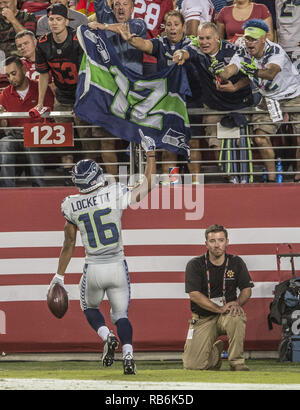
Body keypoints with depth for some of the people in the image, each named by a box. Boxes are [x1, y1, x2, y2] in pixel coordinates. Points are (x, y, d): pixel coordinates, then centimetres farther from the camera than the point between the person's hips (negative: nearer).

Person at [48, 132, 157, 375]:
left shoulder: (72, 206, -4)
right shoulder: (115, 195, -10)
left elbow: (69, 244, 3)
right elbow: (148, 185, 2)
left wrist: (59, 276, 14)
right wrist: (151, 154, 11)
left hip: (93, 270, 0)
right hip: (118, 267, 0)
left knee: (90, 307, 25)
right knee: (121, 314, 12)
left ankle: (106, 336, -3)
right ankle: (128, 353, -11)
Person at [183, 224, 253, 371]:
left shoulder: (236, 263, 3)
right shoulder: (195, 265, -5)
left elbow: (247, 289, 5)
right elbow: (194, 294, -13)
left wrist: (237, 303, -18)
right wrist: (220, 309, -24)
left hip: (226, 315, 1)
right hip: (203, 319, -1)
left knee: (237, 317, -38)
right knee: (192, 365, -16)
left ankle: (237, 362, -17)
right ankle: (216, 349, 19)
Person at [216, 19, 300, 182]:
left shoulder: (276, 51, -24)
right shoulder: (243, 55, -9)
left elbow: (271, 72, -43)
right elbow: (230, 69, -28)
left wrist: (253, 71, -62)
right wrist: (220, 73, -51)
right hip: (270, 99, 4)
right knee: (261, 138, -14)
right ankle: (271, 177, -3)